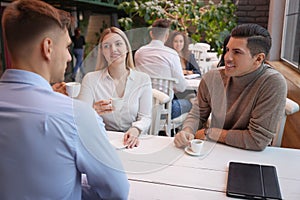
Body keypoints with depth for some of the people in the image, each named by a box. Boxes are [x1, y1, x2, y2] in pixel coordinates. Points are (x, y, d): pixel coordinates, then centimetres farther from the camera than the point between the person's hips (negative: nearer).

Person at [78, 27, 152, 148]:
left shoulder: (143, 80, 4)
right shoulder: (90, 79, 2)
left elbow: (145, 117, 1)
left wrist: (135, 129, -21)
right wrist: (94, 112, -27)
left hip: (131, 142, 0)